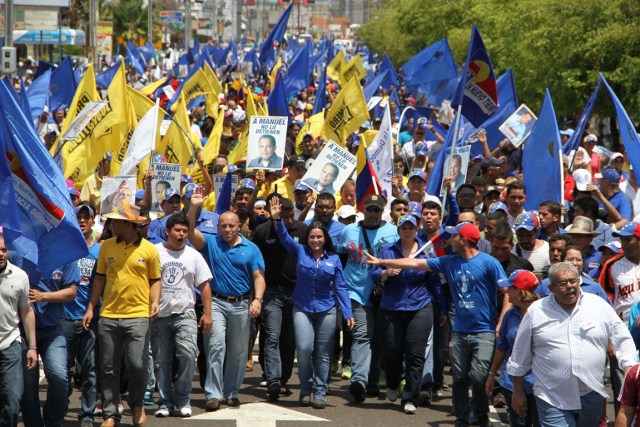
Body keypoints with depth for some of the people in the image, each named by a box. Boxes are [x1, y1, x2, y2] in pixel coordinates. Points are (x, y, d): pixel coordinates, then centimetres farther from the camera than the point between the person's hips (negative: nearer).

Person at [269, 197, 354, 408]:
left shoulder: (334, 259, 2)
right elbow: (285, 237, -13)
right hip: (302, 309, -1)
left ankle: (320, 393, 13)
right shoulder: (300, 252, 1)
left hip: (326, 310, 1)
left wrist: (348, 313, -3)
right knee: (304, 349, -14)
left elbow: (340, 287, 3)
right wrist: (277, 220, -31)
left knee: (323, 354, 4)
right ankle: (305, 389, 6)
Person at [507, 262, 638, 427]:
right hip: (553, 401, -2)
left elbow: (622, 340, 5)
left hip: (591, 396, 2)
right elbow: (520, 356, 7)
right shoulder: (536, 311, 0)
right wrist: (518, 392, 9)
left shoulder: (599, 305, 2)